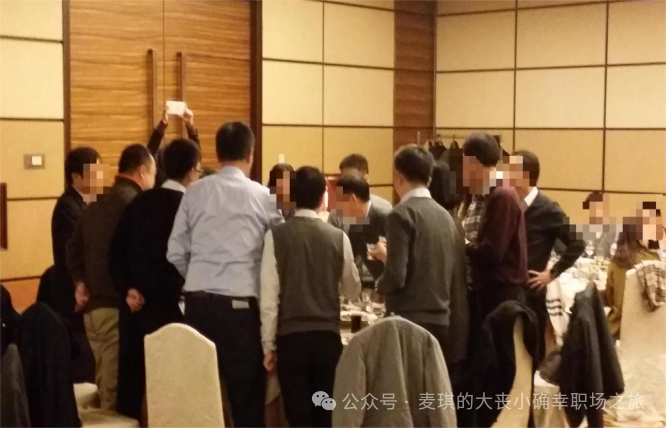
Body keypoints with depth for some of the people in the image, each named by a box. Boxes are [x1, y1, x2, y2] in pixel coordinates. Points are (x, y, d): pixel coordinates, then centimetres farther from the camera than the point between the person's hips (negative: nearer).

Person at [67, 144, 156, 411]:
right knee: (117, 392, -4)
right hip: (118, 306, -9)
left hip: (93, 305, 9)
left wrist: (80, 282, 9)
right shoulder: (135, 203, -13)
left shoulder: (96, 206, 15)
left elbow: (73, 248, 17)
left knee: (105, 386, 16)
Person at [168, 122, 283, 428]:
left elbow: (175, 254, 6)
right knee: (246, 391, 5)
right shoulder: (262, 196, -1)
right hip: (239, 302, -3)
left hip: (198, 300, 3)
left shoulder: (195, 193, 5)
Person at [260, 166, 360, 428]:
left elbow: (269, 295, -7)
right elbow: (353, 291, 12)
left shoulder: (277, 236, -5)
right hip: (328, 336, 2)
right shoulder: (338, 237, 0)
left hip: (291, 337, -1)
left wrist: (269, 344, 1)